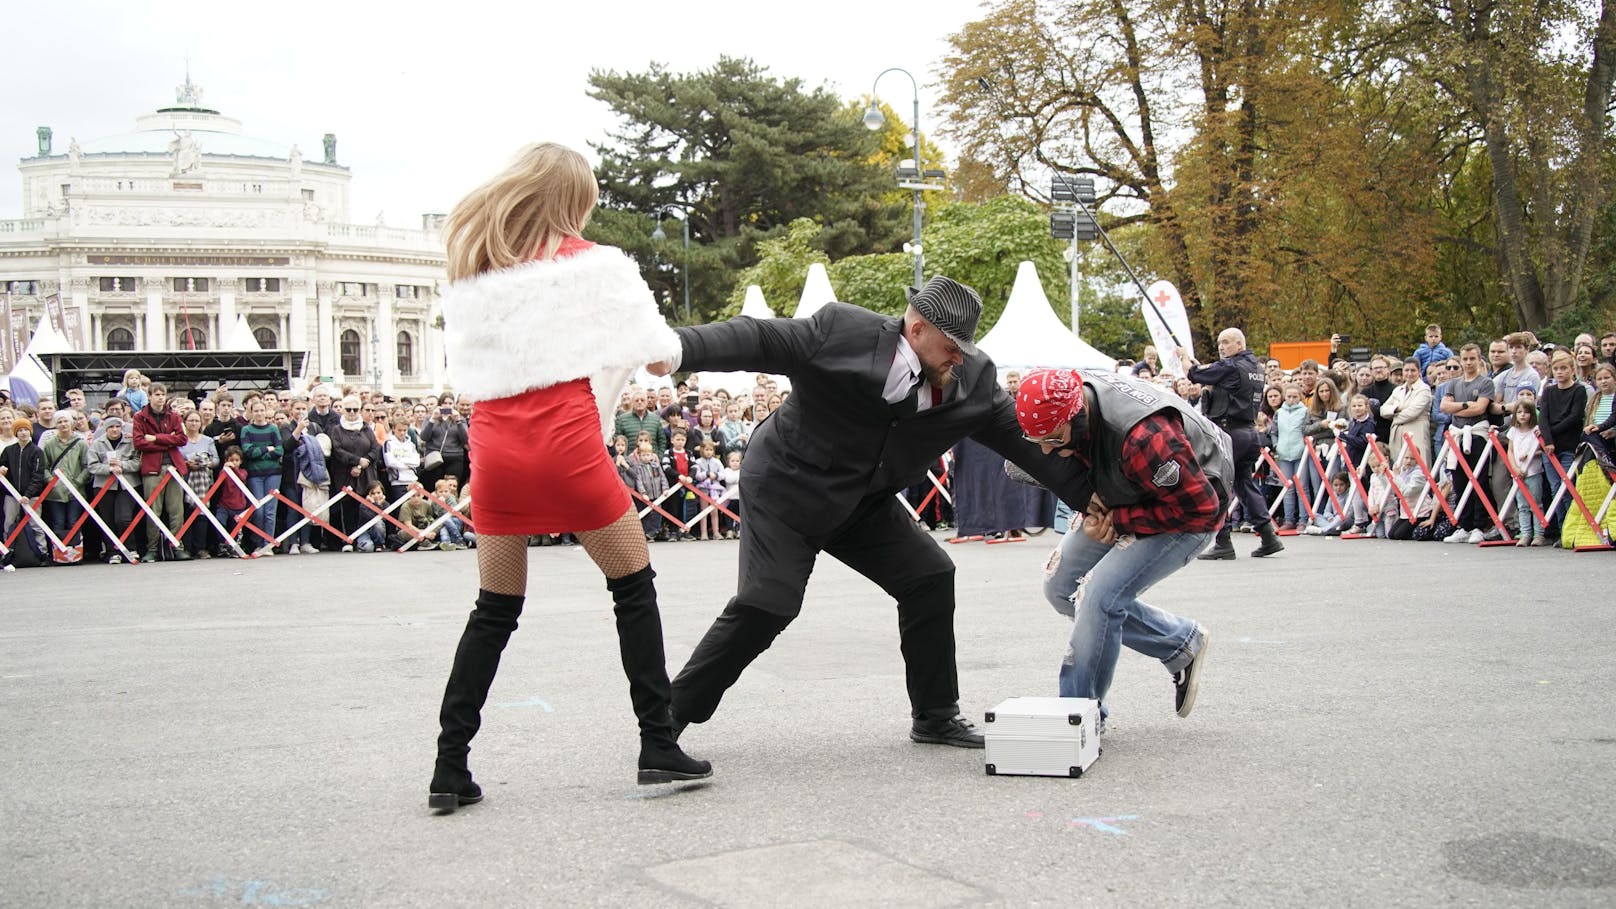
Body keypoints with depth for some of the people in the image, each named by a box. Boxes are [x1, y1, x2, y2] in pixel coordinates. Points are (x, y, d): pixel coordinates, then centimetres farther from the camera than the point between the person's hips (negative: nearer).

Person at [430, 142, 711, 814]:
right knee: (634, 587, 11)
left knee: (494, 609, 15)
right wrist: (665, 350, 27)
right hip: (565, 438, -4)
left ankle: (449, 768, 11)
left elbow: (462, 360, 15)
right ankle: (658, 746, 11)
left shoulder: (469, 271, 12)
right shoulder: (592, 264, 2)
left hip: (493, 444, 4)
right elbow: (660, 348, 6)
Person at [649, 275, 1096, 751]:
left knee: (930, 577, -4)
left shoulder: (973, 380, -8)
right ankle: (671, 715, 0)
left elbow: (1022, 438, -4)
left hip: (865, 504, 6)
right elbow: (756, 339, -24)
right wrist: (679, 350, -39)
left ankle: (936, 716, 11)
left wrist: (1089, 496, -5)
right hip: (787, 488, -6)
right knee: (766, 606, -14)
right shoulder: (841, 331, -22)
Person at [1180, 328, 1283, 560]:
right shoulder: (1256, 367, 14)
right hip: (1249, 432, 9)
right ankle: (1268, 536, 10)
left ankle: (1223, 542, -4)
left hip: (1228, 432, -9)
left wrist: (1185, 357, 12)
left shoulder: (1230, 367, -12)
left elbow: (1195, 374, -5)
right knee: (1244, 482, 14)